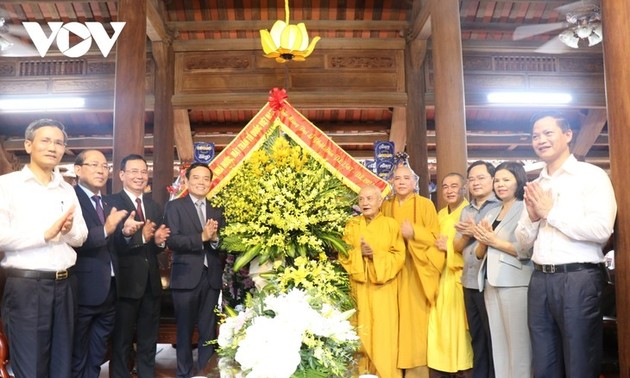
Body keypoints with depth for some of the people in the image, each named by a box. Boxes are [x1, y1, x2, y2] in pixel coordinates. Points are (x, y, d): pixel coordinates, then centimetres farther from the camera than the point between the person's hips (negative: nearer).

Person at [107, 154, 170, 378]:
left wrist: (159, 241, -14)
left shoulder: (154, 206, 11)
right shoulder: (111, 203, -9)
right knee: (121, 343, 10)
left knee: (149, 342, 18)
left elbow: (158, 245, 8)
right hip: (125, 283, -6)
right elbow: (111, 244, -22)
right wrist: (141, 236, -36)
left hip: (151, 282, 6)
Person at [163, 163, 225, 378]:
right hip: (187, 277, -3)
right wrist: (201, 237, -21)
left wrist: (215, 238, -15)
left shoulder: (217, 210, 12)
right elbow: (171, 240, -13)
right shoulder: (175, 206, 0)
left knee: (209, 330, 10)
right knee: (185, 330, 9)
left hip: (212, 277, 3)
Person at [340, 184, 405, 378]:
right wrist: (359, 252, -15)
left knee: (383, 332, -1)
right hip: (359, 287, 2)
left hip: (383, 287, -2)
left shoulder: (391, 224, 1)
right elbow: (343, 254, 4)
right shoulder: (352, 224, 8)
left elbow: (398, 255, -3)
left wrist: (375, 254, -16)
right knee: (361, 331, 4)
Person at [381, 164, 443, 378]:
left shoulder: (425, 204, 0)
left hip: (417, 270, -3)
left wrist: (414, 233, -19)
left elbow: (435, 237, -4)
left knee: (416, 318, -4)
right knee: (397, 317, 1)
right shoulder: (386, 207, 11)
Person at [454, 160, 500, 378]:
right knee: (477, 338, 16)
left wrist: (477, 231, -14)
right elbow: (457, 246, 12)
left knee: (494, 338, 4)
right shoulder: (466, 211, 16)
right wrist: (466, 234, -7)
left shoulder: (501, 207, -6)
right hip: (469, 282, 7)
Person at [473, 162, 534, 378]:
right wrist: (482, 241, -4)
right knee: (498, 345, 13)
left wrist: (495, 241, -10)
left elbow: (528, 250, -17)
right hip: (491, 284, 7)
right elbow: (479, 254, 17)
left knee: (518, 345, -1)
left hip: (516, 284, -7)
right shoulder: (491, 214, 17)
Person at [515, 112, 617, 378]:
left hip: (578, 279, -6)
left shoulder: (591, 176, -4)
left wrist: (551, 212, -11)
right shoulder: (535, 186, 14)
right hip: (540, 280, 6)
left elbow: (602, 230, -18)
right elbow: (523, 240, 15)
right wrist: (532, 216, -4)